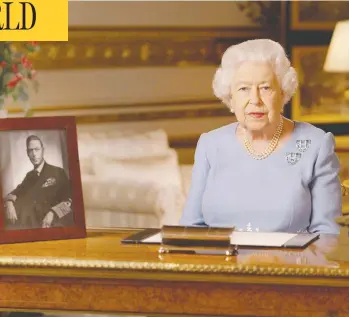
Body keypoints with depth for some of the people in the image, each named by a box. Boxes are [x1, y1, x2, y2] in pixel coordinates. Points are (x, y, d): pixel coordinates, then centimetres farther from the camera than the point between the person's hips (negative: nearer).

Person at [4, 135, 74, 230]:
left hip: (55, 223, -4)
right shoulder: (29, 176, 23)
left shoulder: (58, 172, 4)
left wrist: (52, 213, -23)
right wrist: (9, 203, -8)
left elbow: (70, 200, -6)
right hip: (33, 224, 4)